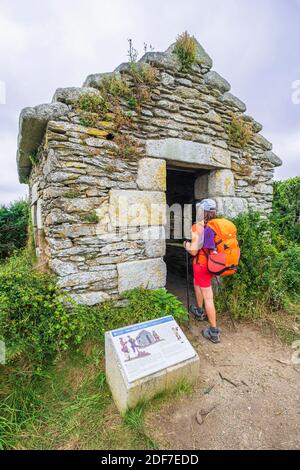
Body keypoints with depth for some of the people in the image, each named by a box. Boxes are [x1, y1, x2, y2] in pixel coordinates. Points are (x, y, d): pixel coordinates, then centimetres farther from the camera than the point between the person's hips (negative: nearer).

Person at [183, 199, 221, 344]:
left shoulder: (198, 227, -19)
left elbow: (193, 251, -21)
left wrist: (186, 245, 1)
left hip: (202, 265, -7)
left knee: (208, 298, 2)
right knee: (197, 283, 30)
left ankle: (214, 332, 13)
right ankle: (200, 311, 47)